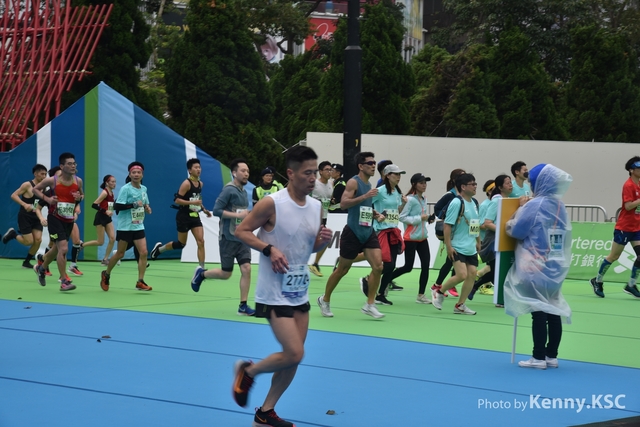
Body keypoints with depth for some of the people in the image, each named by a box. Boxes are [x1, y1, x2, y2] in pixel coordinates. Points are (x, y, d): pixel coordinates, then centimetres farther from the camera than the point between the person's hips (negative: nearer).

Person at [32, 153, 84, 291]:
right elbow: (35, 189, 1)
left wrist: (80, 197, -9)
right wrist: (47, 198, -15)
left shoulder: (78, 181, -2)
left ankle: (41, 268, 46)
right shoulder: (52, 180, -13)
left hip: (69, 220, 5)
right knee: (63, 248, -17)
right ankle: (64, 281, -10)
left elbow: (82, 194, 15)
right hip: (55, 218, -5)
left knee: (57, 248, 20)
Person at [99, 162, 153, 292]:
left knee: (144, 252, -8)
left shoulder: (144, 189, 8)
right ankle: (106, 274, 28)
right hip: (125, 227, -5)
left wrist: (147, 208, 1)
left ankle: (140, 282, -2)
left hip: (139, 227, 5)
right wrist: (134, 204, -27)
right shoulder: (126, 188, -12)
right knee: (120, 254, 5)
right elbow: (117, 206, -20)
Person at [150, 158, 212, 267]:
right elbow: (177, 200, -21)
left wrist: (204, 209, 13)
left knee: (201, 241, -8)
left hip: (194, 216, 6)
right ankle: (159, 248, 31)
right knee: (181, 244, 5)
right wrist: (192, 202, -28)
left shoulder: (200, 184, 8)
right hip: (184, 217, -6)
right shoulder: (186, 184, -16)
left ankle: (202, 269, -8)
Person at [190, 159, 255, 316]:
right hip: (228, 238, -6)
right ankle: (201, 273, 30)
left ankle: (243, 306, -1)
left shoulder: (244, 192, 10)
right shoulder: (229, 190, -14)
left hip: (242, 238, 6)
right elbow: (216, 210, -19)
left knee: (246, 269, -6)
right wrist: (238, 215, -22)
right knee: (225, 274, 2)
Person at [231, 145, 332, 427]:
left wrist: (323, 241, -7)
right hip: (275, 293, -7)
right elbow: (241, 231, -9)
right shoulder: (272, 203, -16)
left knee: (294, 357, 8)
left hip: (300, 292, 7)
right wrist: (269, 249, -22)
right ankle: (247, 372, 14)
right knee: (294, 354, -13)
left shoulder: (316, 207, 4)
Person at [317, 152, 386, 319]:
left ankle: (369, 305, -4)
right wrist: (365, 196, -29)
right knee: (342, 270, 6)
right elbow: (343, 203, -23)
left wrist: (376, 214, 10)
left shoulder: (369, 185, 14)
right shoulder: (353, 182, -10)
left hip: (368, 233, 6)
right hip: (353, 233, -6)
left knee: (378, 266, -11)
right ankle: (325, 300, 26)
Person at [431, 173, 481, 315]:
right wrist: (448, 246, -19)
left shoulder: (473, 203, 10)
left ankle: (460, 305, 11)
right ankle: (439, 292, 7)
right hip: (457, 248, -8)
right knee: (462, 275, -16)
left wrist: (478, 242, 20)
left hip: (471, 248, 8)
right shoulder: (456, 203, -14)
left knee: (472, 274, 0)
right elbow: (447, 225, -16)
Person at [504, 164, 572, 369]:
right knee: (554, 311, 8)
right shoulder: (560, 206, 9)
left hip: (535, 268, -7)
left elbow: (515, 230, -10)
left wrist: (521, 208, 3)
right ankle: (552, 356, 12)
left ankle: (539, 357, -2)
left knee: (538, 312, -4)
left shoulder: (535, 205, -13)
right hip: (555, 268, 7)